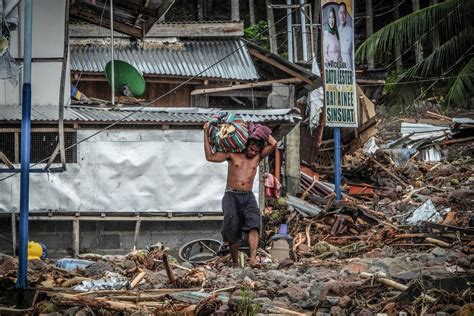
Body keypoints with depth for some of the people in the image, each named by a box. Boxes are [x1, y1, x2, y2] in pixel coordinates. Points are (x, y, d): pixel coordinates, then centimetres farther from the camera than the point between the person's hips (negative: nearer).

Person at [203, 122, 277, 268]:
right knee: (232, 231, -8)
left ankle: (253, 258, -38)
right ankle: (235, 262, 5)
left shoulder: (258, 157, 12)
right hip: (231, 196, -1)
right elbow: (210, 157, -2)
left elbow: (273, 144, 4)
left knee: (253, 225, -23)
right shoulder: (232, 155, 4)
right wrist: (206, 134, -4)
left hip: (248, 197, 1)